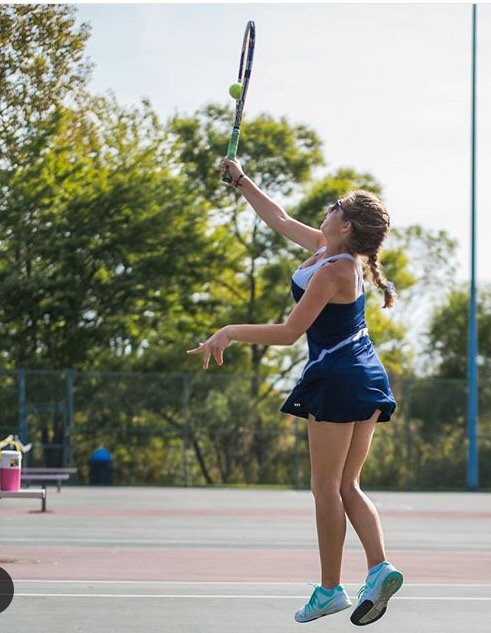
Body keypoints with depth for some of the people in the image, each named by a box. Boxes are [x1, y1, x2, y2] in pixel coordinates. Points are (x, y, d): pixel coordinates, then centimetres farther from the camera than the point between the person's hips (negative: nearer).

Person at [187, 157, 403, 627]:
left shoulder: (333, 270, -18)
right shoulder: (324, 248, 9)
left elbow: (289, 331, -19)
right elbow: (280, 221, 25)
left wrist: (231, 333, -13)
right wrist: (242, 182, 27)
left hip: (338, 378, -9)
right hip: (368, 378, 10)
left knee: (326, 488, -2)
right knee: (347, 487, 8)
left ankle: (330, 589, 2)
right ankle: (379, 566, -9)